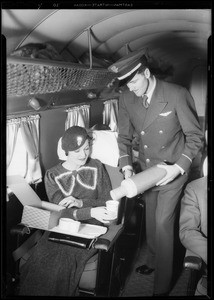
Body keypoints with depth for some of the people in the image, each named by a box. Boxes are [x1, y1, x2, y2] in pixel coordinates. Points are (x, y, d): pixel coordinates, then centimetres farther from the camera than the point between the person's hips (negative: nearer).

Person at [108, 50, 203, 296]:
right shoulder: (126, 98, -8)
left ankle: (162, 286, 18)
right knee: (150, 218, 19)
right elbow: (124, 137, 0)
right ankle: (153, 260, 46)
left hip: (172, 170, -4)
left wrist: (178, 167, -24)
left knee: (163, 223, -2)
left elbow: (195, 136, -13)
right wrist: (126, 168, -14)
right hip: (146, 169, 5)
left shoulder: (177, 94, -21)